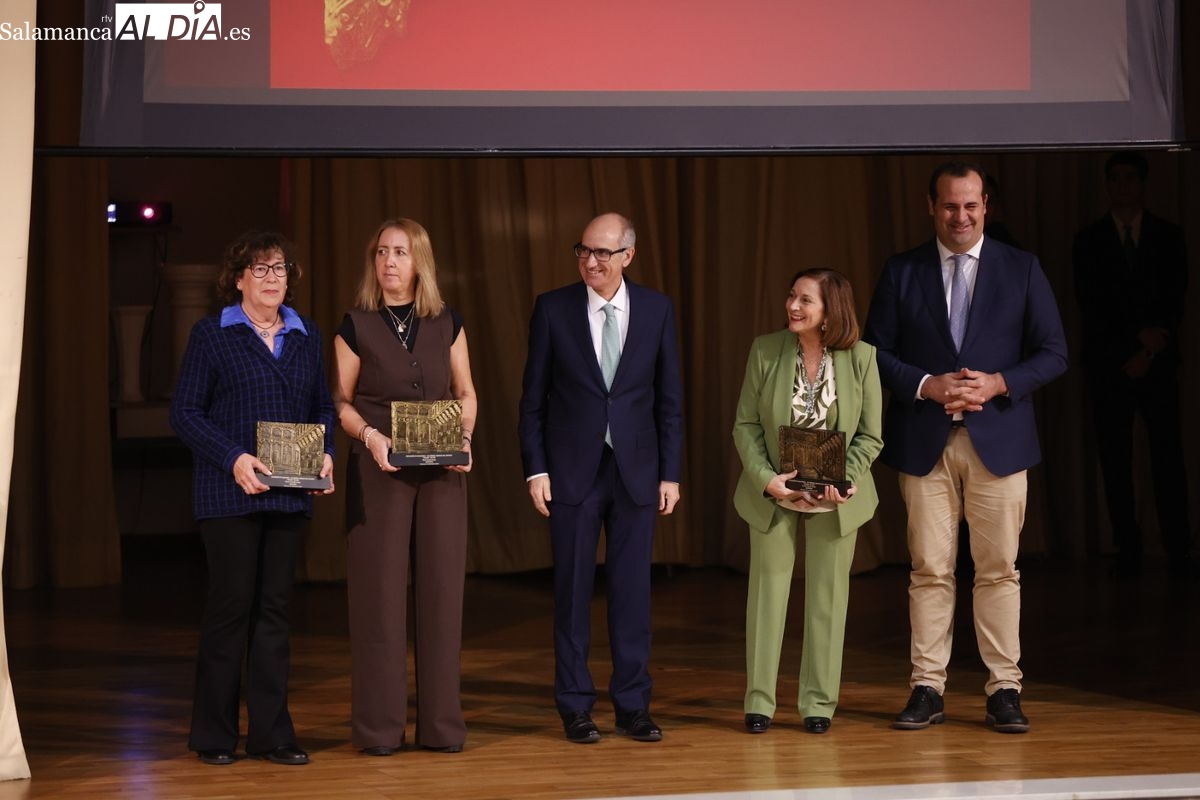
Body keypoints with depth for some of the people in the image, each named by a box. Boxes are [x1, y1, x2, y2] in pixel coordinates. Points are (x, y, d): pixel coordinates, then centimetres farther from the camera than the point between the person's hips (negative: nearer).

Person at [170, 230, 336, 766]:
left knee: (274, 607, 6)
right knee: (231, 605, -2)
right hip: (229, 495, -4)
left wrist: (326, 453, -4)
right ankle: (214, 734, 9)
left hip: (290, 495, 4)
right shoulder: (211, 335, -1)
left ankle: (271, 732, 11)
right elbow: (185, 411, -6)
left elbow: (323, 406, 16)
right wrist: (234, 459, -18)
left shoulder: (306, 337, 13)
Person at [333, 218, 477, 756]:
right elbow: (341, 403, 2)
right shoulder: (356, 327, 1)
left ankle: (440, 721, 10)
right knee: (380, 590, -2)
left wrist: (464, 439, -6)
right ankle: (379, 725, 6)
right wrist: (371, 436, -16)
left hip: (441, 470, 2)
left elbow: (466, 394, 11)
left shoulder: (447, 324, 6)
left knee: (440, 588, 2)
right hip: (378, 470, -2)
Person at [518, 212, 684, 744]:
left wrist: (670, 473, 1)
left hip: (636, 469, 1)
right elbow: (533, 397, 1)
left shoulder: (656, 310, 2)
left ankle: (633, 706, 14)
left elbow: (669, 399, 5)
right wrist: (535, 469, -4)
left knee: (632, 590, 5)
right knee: (573, 590, 4)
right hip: (573, 469, -1)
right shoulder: (553, 309, -2)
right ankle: (576, 708, 13)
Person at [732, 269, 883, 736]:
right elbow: (745, 425, -5)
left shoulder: (861, 357, -9)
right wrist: (766, 479, -18)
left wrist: (845, 482, -20)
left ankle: (819, 703, 17)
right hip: (772, 494, 0)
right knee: (768, 589, 6)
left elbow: (870, 435, -5)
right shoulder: (765, 350, -9)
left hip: (835, 498, 0)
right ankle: (760, 701, 15)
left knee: (827, 595, 8)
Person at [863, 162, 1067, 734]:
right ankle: (927, 688, 8)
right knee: (930, 570, 2)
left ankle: (1004, 690, 8)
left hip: (998, 439, 0)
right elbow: (875, 352, 5)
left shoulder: (1022, 269, 5)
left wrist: (998, 383, -13)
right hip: (924, 443, 0)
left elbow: (1053, 353, 3)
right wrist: (926, 385, -12)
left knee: (999, 569, 2)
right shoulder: (901, 272, 6)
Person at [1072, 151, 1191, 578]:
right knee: (1115, 461, -2)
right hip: (1110, 364, 0)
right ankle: (1127, 551, 0)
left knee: (1168, 457, -5)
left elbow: (1175, 301, 3)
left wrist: (1148, 352, -7)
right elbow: (1090, 307, 0)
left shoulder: (1168, 236, 9)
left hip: (1158, 363, 0)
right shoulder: (1089, 240, 7)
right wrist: (1135, 339, -9)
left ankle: (1178, 551, -4)